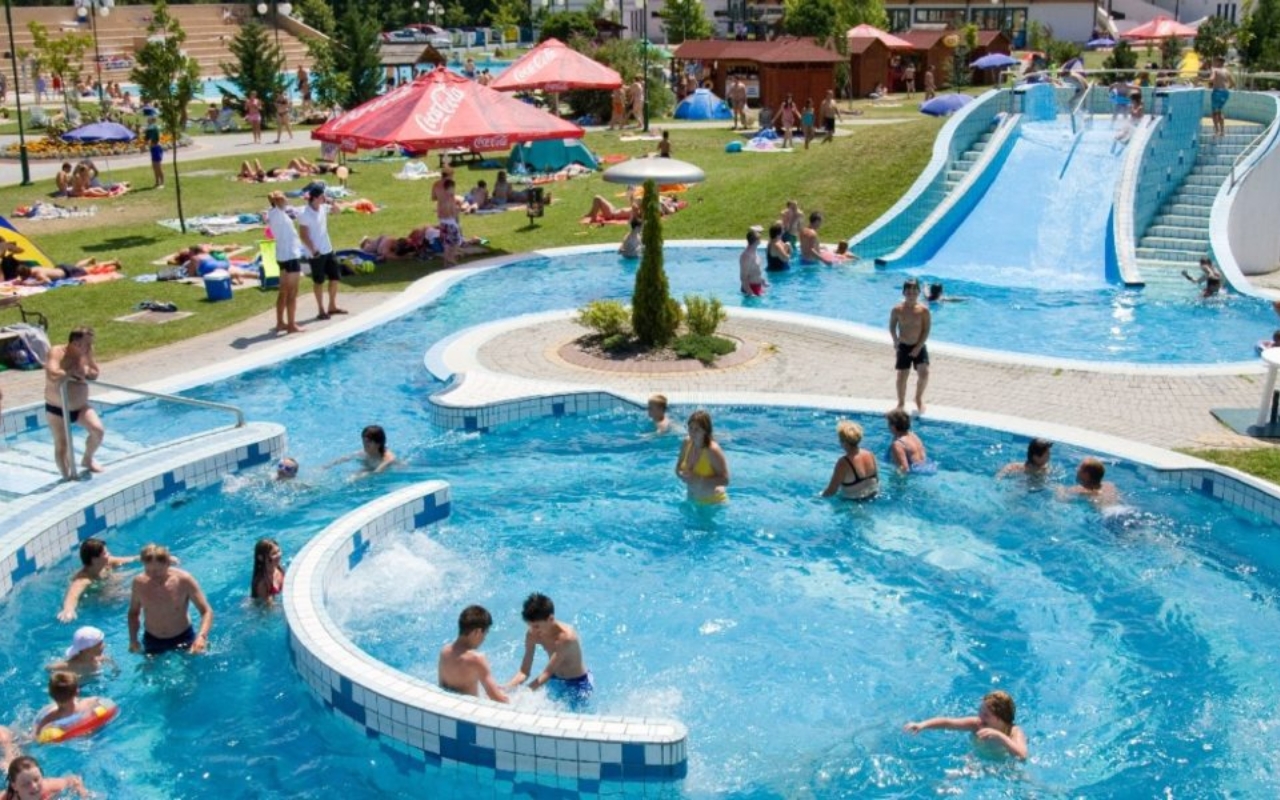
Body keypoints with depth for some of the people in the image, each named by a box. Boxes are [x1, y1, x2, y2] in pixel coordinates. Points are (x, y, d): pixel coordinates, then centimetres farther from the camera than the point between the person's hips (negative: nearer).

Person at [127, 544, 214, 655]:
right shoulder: (139, 583, -14)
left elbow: (207, 611, -20)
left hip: (183, 639, -2)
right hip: (152, 641, 2)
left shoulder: (183, 580, -22)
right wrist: (133, 640, -11)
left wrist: (202, 636, -37)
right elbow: (134, 613, 4)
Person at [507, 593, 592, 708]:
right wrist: (506, 688, -32)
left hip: (578, 683, -6)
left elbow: (548, 672, -36)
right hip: (555, 681, 6)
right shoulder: (532, 635, -16)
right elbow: (524, 672, -14)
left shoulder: (565, 637, -35)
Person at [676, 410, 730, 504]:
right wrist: (682, 475, -14)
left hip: (712, 502, -6)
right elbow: (678, 467, 9)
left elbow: (724, 480, -24)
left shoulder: (713, 450, -24)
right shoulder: (687, 443, -6)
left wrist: (699, 480, -30)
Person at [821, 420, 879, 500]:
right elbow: (877, 479, 9)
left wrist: (821, 496, 0)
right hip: (872, 496, 7)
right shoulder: (870, 455, -7)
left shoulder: (843, 463, -26)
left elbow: (831, 491, -19)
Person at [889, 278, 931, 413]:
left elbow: (926, 330, -9)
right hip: (903, 346, 1)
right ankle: (901, 402, 24)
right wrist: (896, 341, -7)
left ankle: (919, 398, 13)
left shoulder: (924, 310, -11)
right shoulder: (897, 309, -9)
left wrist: (918, 347, -13)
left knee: (924, 373, -14)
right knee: (902, 375, 4)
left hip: (919, 346, -1)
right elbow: (892, 327, 4)